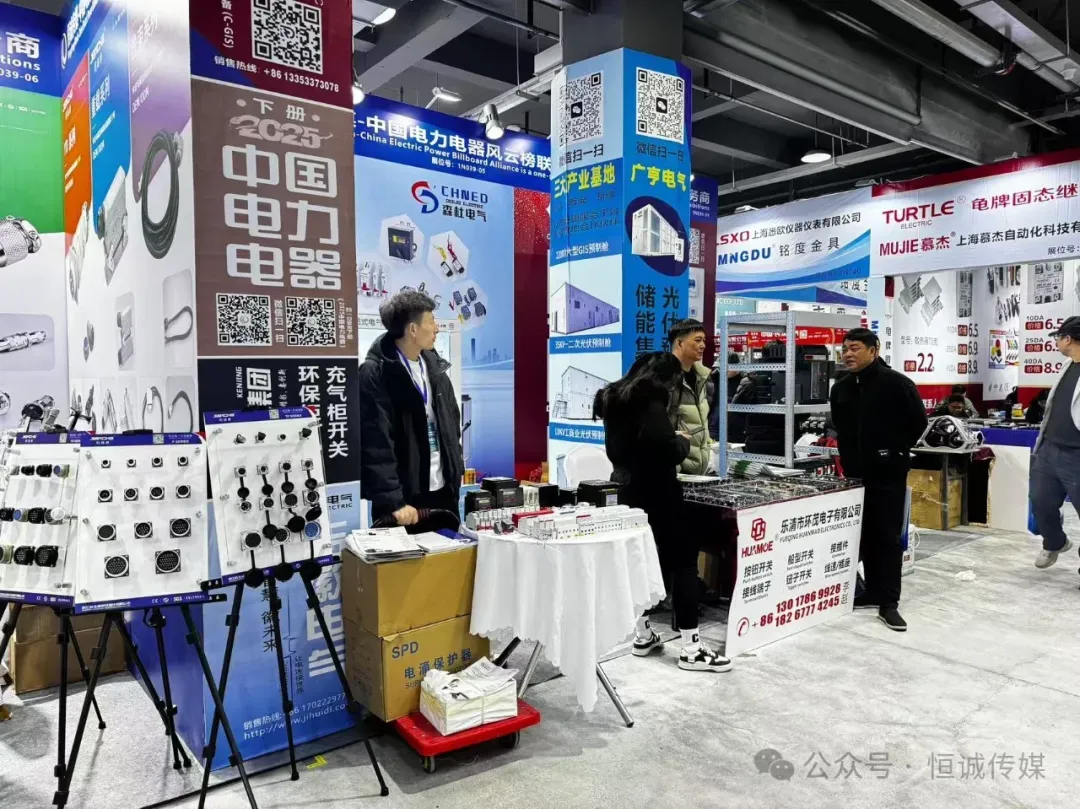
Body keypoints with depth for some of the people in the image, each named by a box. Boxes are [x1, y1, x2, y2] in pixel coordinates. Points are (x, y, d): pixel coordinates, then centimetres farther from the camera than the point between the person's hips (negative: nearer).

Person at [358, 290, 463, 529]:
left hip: (444, 490, 7)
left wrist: (456, 471, 12)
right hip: (404, 496, -6)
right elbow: (376, 444, -17)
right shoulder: (375, 374, -13)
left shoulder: (435, 365, 8)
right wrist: (394, 501, -20)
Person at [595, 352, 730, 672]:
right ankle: (690, 648, -2)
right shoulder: (650, 402, -16)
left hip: (627, 489, 9)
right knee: (683, 562, -3)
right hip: (653, 493, -9)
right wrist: (684, 441, -2)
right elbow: (669, 450, -21)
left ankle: (643, 635, 23)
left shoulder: (615, 399, 12)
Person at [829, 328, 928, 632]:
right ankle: (873, 592, 25)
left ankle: (889, 603, 5)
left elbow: (918, 421, -4)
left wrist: (896, 450, 2)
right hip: (855, 472, 6)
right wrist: (849, 456, 12)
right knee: (865, 535, 13)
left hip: (888, 472, -6)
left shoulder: (896, 383, -11)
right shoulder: (840, 388, 6)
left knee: (888, 537, -1)